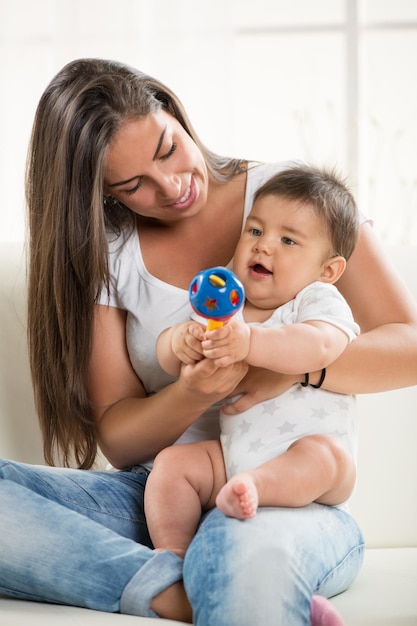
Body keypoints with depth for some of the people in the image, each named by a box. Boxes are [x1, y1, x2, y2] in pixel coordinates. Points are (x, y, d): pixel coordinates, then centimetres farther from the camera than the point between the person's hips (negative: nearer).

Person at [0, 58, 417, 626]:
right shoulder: (106, 251, 7)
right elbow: (116, 439, 2)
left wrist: (297, 365, -23)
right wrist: (192, 395, -20)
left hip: (284, 499, -5)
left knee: (252, 551, -43)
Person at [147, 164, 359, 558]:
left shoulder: (319, 300, -5)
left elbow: (319, 346, -27)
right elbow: (166, 356, 8)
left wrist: (248, 342, -40)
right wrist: (181, 339, -17)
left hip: (301, 462, -5)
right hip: (232, 457, 5)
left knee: (324, 454, -33)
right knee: (172, 462, -13)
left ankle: (251, 488, -45)